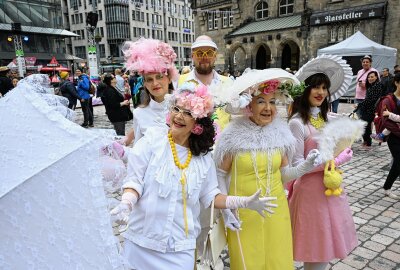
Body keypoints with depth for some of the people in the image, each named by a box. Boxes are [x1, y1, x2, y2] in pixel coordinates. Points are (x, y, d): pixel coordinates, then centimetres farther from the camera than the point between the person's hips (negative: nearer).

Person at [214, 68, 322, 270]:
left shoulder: (280, 134, -1)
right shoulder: (233, 136, -12)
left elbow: (283, 174, 6)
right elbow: (220, 174, -4)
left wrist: (305, 167, -11)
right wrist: (225, 208, -10)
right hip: (243, 213, -3)